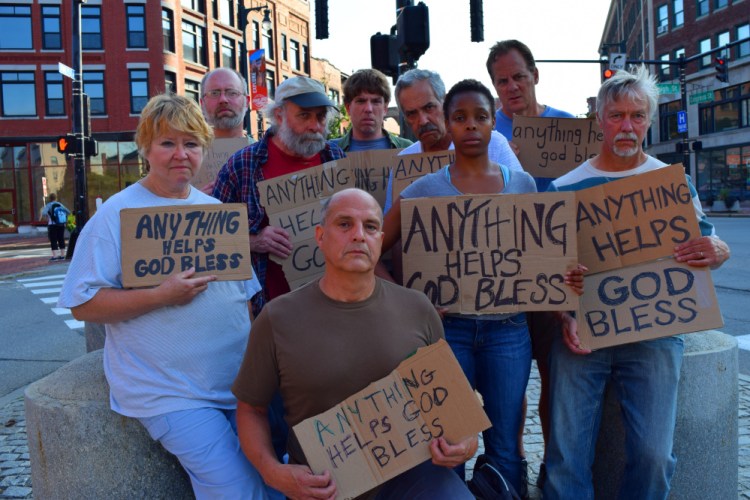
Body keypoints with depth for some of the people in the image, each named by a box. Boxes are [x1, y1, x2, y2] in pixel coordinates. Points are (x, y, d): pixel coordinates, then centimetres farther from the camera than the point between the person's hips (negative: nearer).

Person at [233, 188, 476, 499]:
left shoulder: (417, 309, 1)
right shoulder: (277, 318, -4)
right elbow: (251, 408, 6)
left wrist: (466, 440, -7)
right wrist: (273, 472, -10)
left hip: (409, 473, 0)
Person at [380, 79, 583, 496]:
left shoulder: (522, 184, 6)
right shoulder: (425, 190, -1)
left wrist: (565, 279, -10)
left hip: (508, 329, 1)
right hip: (448, 328, -1)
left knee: (505, 447, 12)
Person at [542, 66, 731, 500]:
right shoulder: (567, 188, 6)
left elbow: (705, 247, 14)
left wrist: (720, 251, -11)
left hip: (653, 332, 1)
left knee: (653, 454, -4)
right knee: (568, 454, -3)